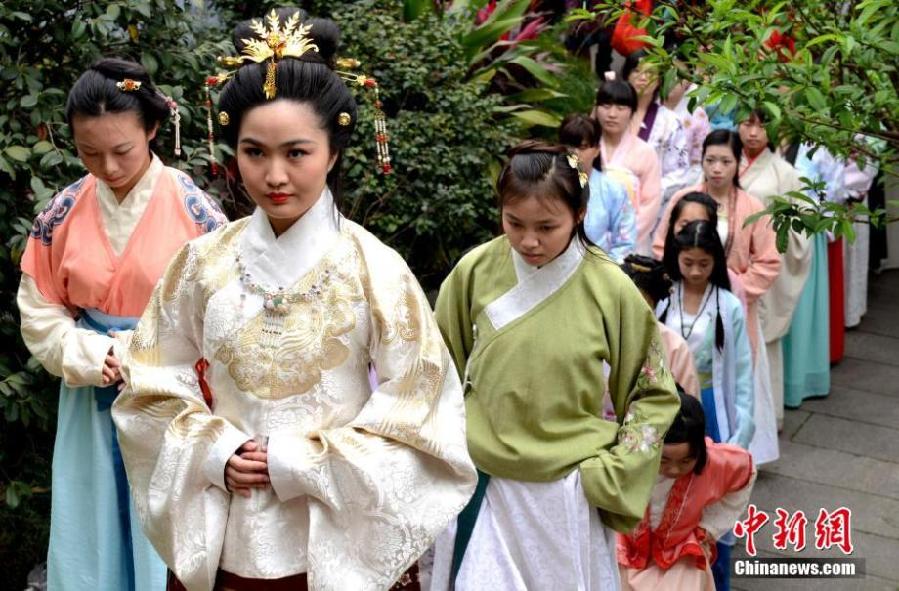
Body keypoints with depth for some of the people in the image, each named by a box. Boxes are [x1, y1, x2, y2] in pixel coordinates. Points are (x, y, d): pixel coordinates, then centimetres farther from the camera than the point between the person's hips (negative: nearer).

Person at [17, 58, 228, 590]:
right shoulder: (64, 212, -1)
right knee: (94, 534, 13)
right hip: (92, 400, 3)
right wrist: (97, 359, -11)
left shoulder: (193, 208, -10)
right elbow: (40, 314, 5)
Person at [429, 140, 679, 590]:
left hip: (568, 495, -1)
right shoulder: (474, 272, -8)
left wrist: (607, 475, -6)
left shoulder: (610, 289, -12)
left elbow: (654, 394, -1)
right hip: (481, 485, 1)